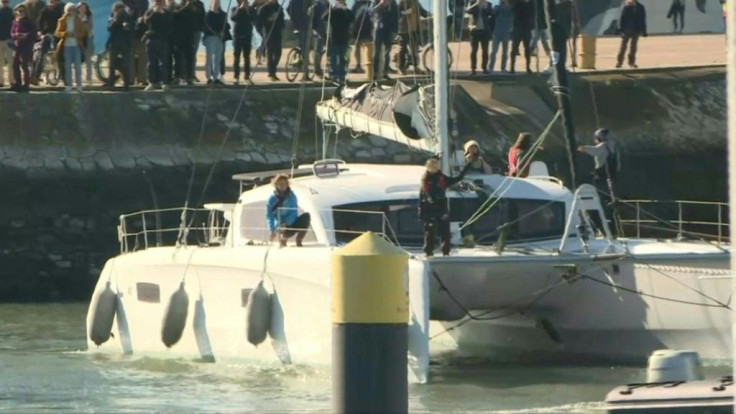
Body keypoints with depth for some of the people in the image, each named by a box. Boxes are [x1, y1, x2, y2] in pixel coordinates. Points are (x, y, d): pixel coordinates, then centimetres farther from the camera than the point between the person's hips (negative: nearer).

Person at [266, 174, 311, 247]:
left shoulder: (291, 196, -1)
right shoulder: (272, 199, -5)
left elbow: (294, 212, -9)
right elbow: (269, 215, -10)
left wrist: (286, 224, -26)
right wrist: (272, 230, -23)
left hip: (291, 222, 3)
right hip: (280, 225, -3)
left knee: (306, 216, -24)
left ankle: (299, 240, -9)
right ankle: (282, 238, 4)